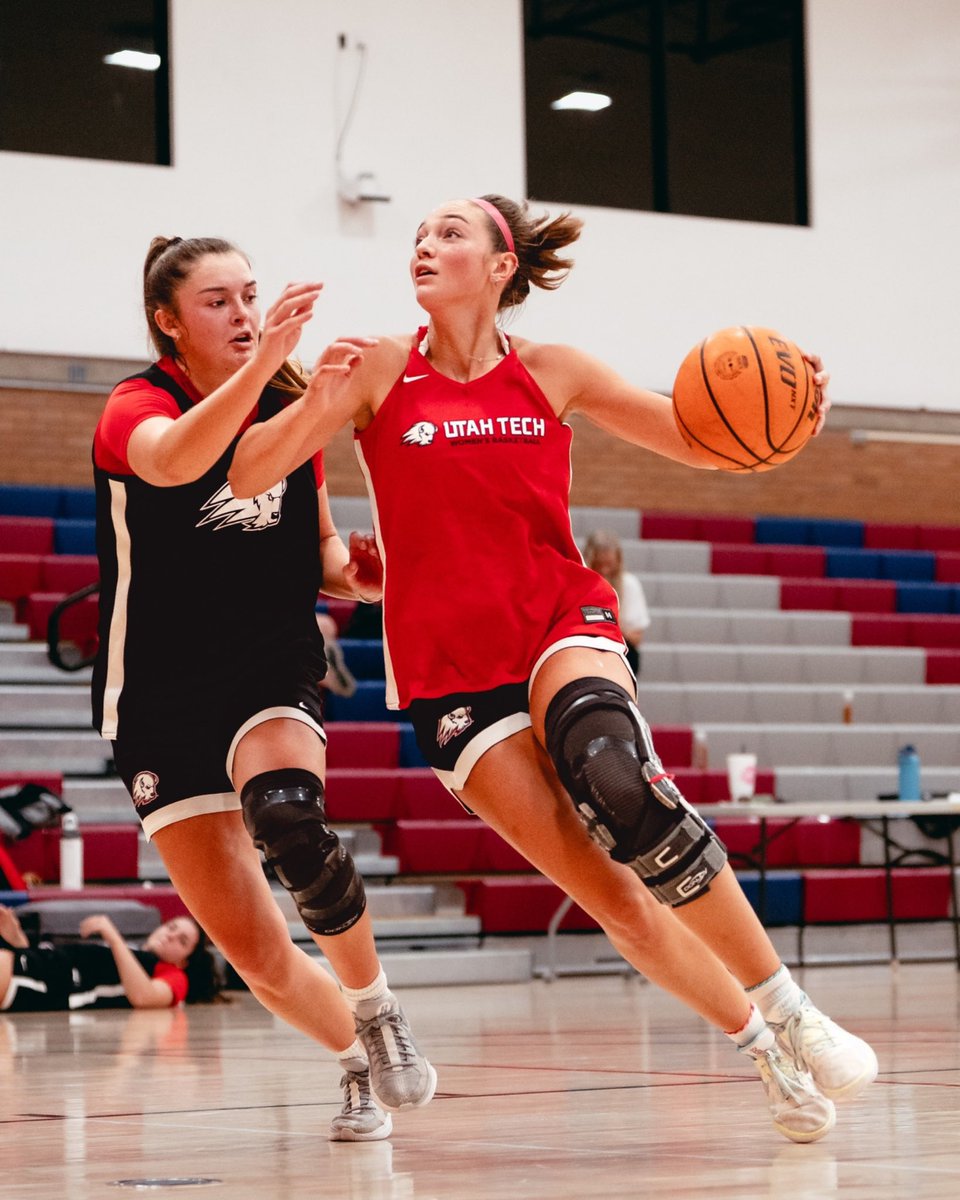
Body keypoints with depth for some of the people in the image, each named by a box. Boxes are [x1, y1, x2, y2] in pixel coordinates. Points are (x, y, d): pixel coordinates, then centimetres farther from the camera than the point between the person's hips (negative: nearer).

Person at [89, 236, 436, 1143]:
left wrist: (353, 573, -5)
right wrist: (264, 360, -50)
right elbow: (174, 459, -36)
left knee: (287, 814, -33)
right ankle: (361, 1062, 23)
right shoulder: (136, 405, -9)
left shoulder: (293, 409, 5)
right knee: (254, 953, -4)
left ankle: (375, 1004, -12)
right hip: (163, 702, -2)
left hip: (274, 677, 2)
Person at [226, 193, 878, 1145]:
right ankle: (767, 1054, 9)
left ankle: (786, 1009, -24)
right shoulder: (380, 368, -1)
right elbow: (248, 477, -8)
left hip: (564, 625, 0)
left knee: (615, 778, -34)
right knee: (610, 895, -10)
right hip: (450, 668, 0)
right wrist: (315, 404, -27)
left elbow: (700, 441, 10)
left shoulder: (552, 373, 3)